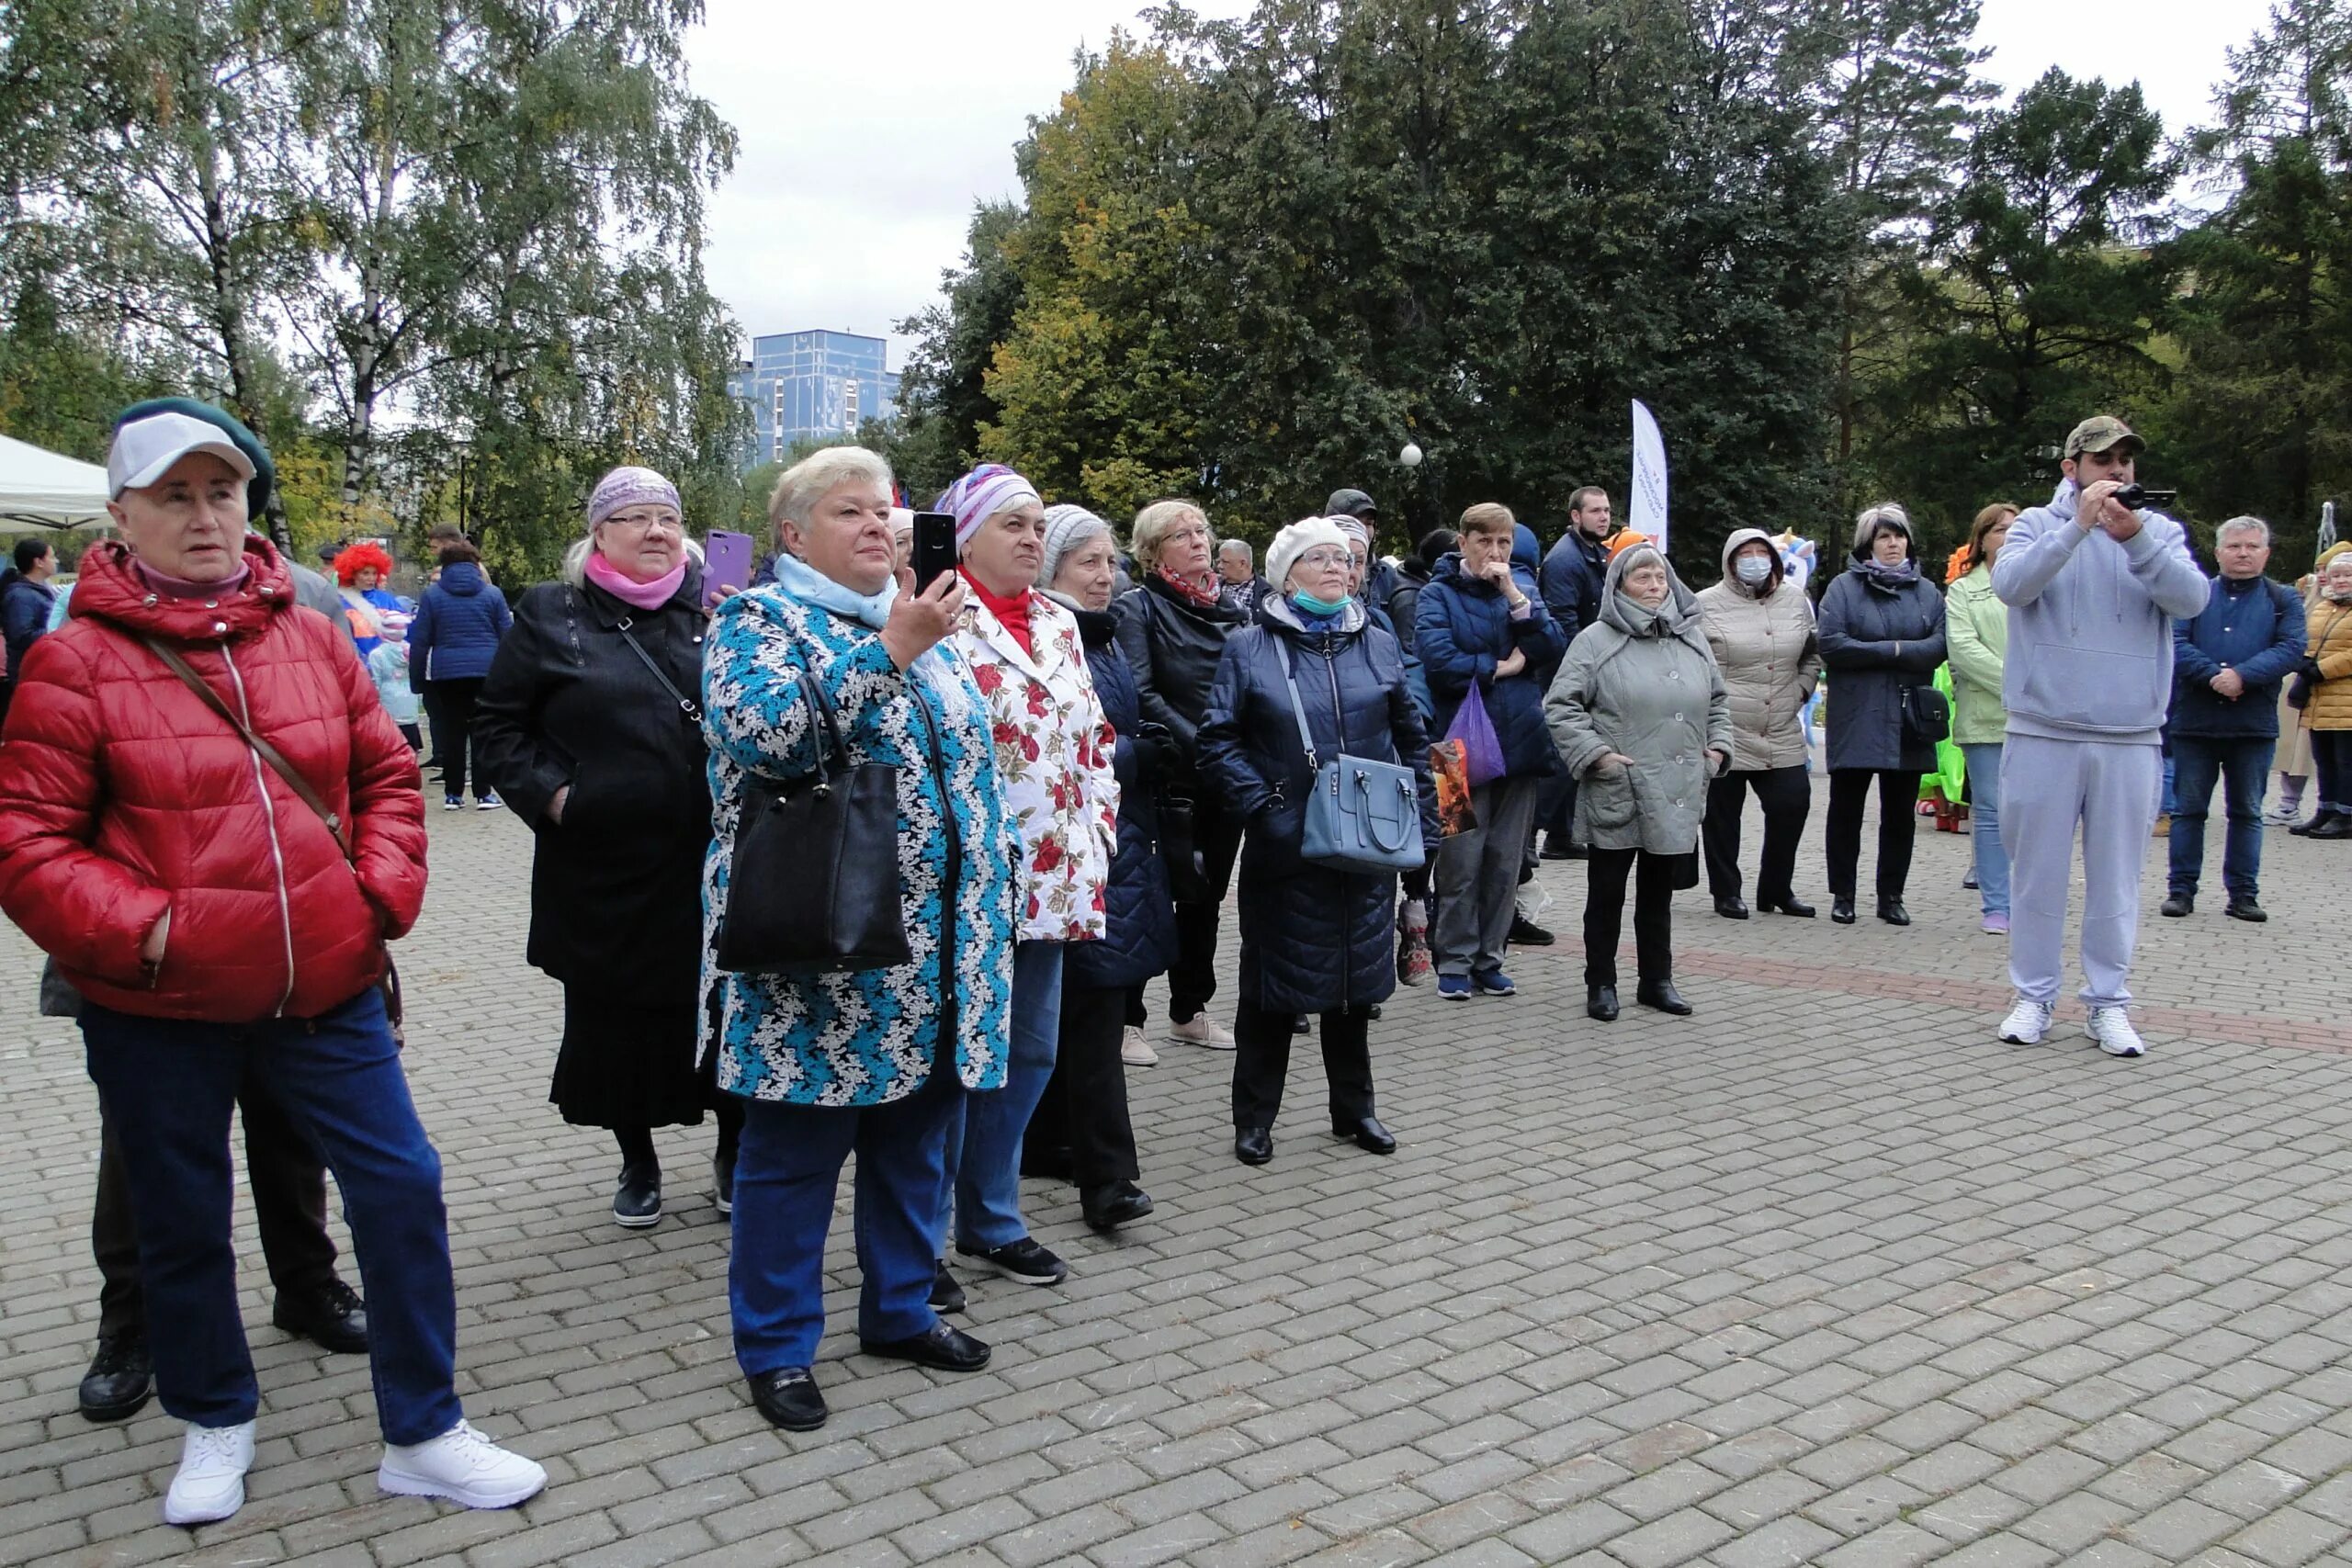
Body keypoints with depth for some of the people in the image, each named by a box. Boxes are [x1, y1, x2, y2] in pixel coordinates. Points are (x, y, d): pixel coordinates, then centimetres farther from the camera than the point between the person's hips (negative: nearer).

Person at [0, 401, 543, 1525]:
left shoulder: (308, 634, 3)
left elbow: (386, 771, 10)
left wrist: (382, 893, -1)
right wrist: (143, 931, -18)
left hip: (324, 984, 3)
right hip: (159, 1009, -2)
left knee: (402, 1187, 2)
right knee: (183, 1224, 14)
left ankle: (423, 1434, 18)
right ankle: (215, 1426, 39)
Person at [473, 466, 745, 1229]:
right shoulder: (550, 615, 3)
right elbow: (498, 727, 6)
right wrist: (549, 793, -7)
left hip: (711, 861, 1)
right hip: (602, 867, 0)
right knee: (615, 1016, 11)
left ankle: (733, 1156, 29)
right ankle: (638, 1163, 32)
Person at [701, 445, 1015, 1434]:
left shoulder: (925, 623, 15)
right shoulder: (757, 620, -5)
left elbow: (972, 760, 21)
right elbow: (755, 732, -25)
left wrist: (991, 884, 16)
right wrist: (889, 651, -26)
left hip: (934, 951, 7)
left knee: (917, 1137, 16)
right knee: (795, 1150, 4)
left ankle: (900, 1310, 33)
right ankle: (776, 1346, 20)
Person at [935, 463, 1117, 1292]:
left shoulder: (1059, 624, 15)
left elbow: (1093, 736, 18)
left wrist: (1098, 831, 11)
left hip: (1052, 879, 8)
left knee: (1029, 1051, 15)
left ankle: (991, 1218, 31)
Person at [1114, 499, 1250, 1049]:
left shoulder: (1227, 609, 14)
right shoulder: (1137, 607, -4)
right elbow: (1141, 695, -13)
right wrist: (1198, 747, -19)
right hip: (1172, 778, -6)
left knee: (1207, 895, 13)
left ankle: (1190, 1010, 25)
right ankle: (1127, 1015, 9)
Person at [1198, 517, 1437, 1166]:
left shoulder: (1378, 645, 8)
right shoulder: (1250, 648, -2)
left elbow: (1411, 739, 12)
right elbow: (1217, 742, -5)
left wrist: (1421, 818, 5)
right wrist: (1263, 803, -15)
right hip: (1285, 845, -3)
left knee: (1355, 976, 14)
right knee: (1274, 977, 5)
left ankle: (1353, 1108, 29)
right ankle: (1254, 1117, 19)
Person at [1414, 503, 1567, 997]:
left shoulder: (1521, 589, 14)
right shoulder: (1438, 594, -1)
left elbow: (1553, 649, -1)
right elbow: (1438, 660, -16)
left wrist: (1513, 594, -8)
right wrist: (1500, 667, -6)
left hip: (1519, 742, 5)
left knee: (1506, 860, 8)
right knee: (1461, 860, -3)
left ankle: (1488, 958, 18)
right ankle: (1455, 961, 9)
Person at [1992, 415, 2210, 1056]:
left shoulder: (2159, 530, 9)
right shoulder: (2039, 525, 5)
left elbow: (2192, 597, -9)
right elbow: (2011, 584, -15)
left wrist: (2135, 538, -22)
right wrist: (2078, 526, -22)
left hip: (2130, 739, 1)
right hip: (2043, 734, -1)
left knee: (2116, 877, 7)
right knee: (2038, 872, 5)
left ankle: (2109, 1002, 17)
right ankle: (2034, 996, 16)